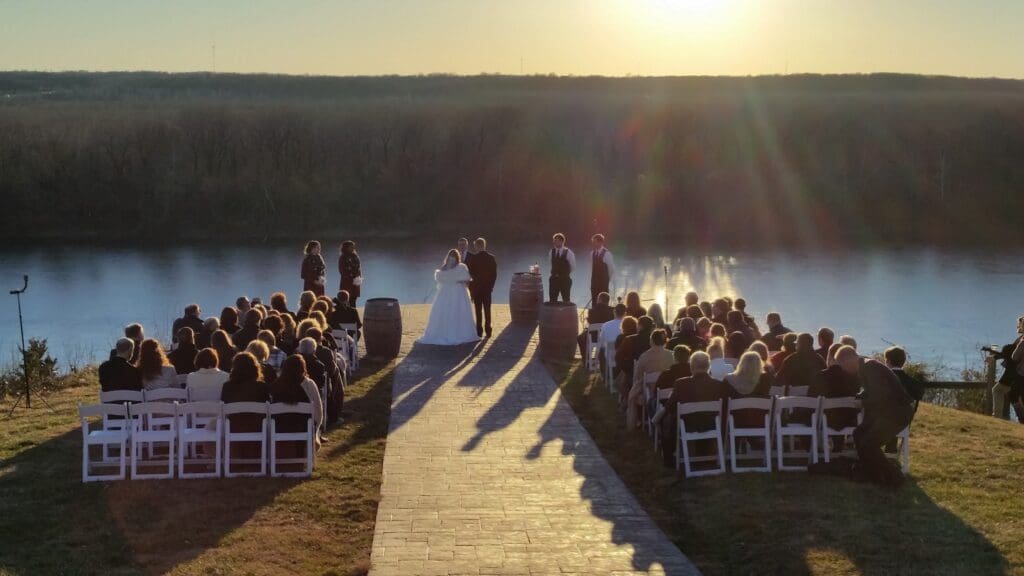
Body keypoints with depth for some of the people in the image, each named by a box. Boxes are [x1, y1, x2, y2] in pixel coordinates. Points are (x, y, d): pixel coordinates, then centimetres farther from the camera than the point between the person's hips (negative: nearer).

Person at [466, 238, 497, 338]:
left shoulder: (473, 258, -12)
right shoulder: (491, 258, -1)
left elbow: (471, 273, -8)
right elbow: (494, 274, 0)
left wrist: (471, 287, 3)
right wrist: (491, 285, 10)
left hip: (476, 287, -3)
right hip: (488, 287, 3)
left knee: (478, 310, 3)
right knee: (487, 310, 8)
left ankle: (479, 331, 2)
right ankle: (488, 331, 8)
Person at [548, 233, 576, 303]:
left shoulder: (568, 252, -8)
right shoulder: (552, 251, 5)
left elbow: (573, 267, -2)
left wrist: (566, 274, -2)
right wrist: (554, 274, 8)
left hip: (565, 279, -4)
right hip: (554, 279, 4)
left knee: (566, 300, 4)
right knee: (552, 300, 2)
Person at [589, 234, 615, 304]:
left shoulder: (607, 254, -13)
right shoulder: (592, 254, 5)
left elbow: (612, 269, -7)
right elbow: (592, 268, 11)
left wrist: (609, 281, -1)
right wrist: (591, 281, 8)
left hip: (604, 282, -5)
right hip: (594, 282, 5)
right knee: (594, 303, 7)